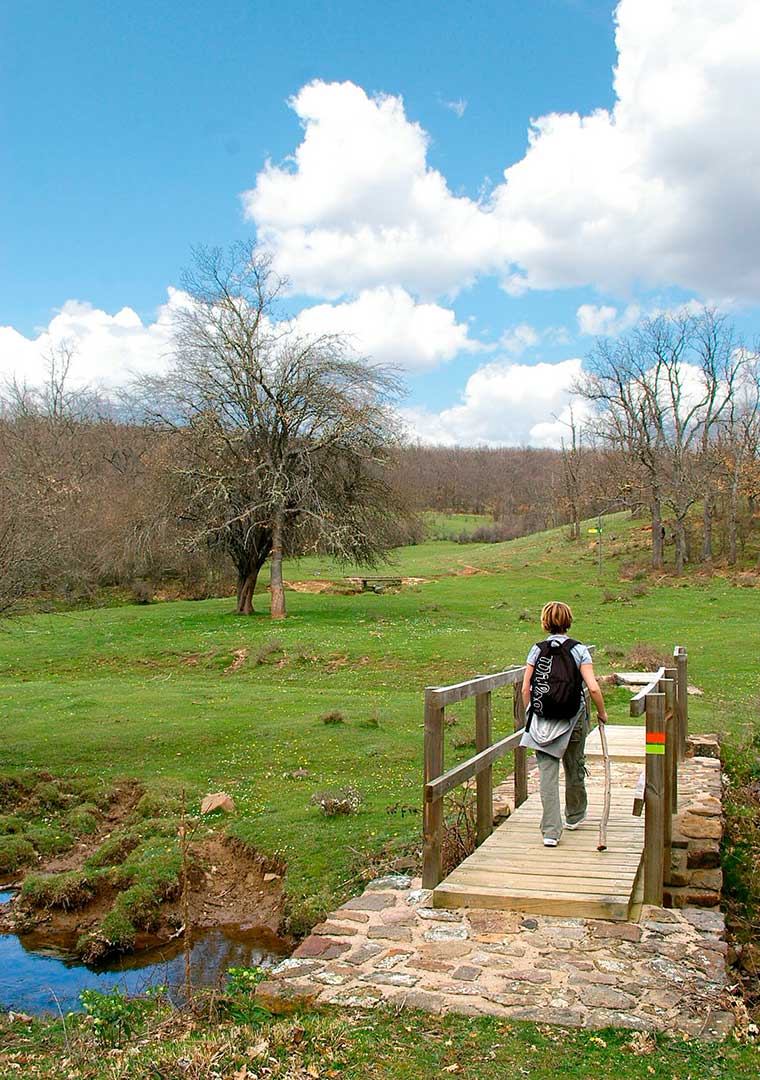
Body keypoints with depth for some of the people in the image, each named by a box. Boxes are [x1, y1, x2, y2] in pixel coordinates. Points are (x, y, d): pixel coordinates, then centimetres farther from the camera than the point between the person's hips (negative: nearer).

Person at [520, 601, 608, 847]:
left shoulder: (537, 650, -2)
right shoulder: (579, 650, -6)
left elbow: (525, 688, -3)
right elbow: (593, 688, -13)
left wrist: (530, 715, 11)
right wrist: (602, 713, 3)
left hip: (542, 721, 0)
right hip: (574, 718, 0)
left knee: (547, 773, 1)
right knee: (574, 767, 21)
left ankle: (551, 831, -4)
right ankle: (575, 815, 41)